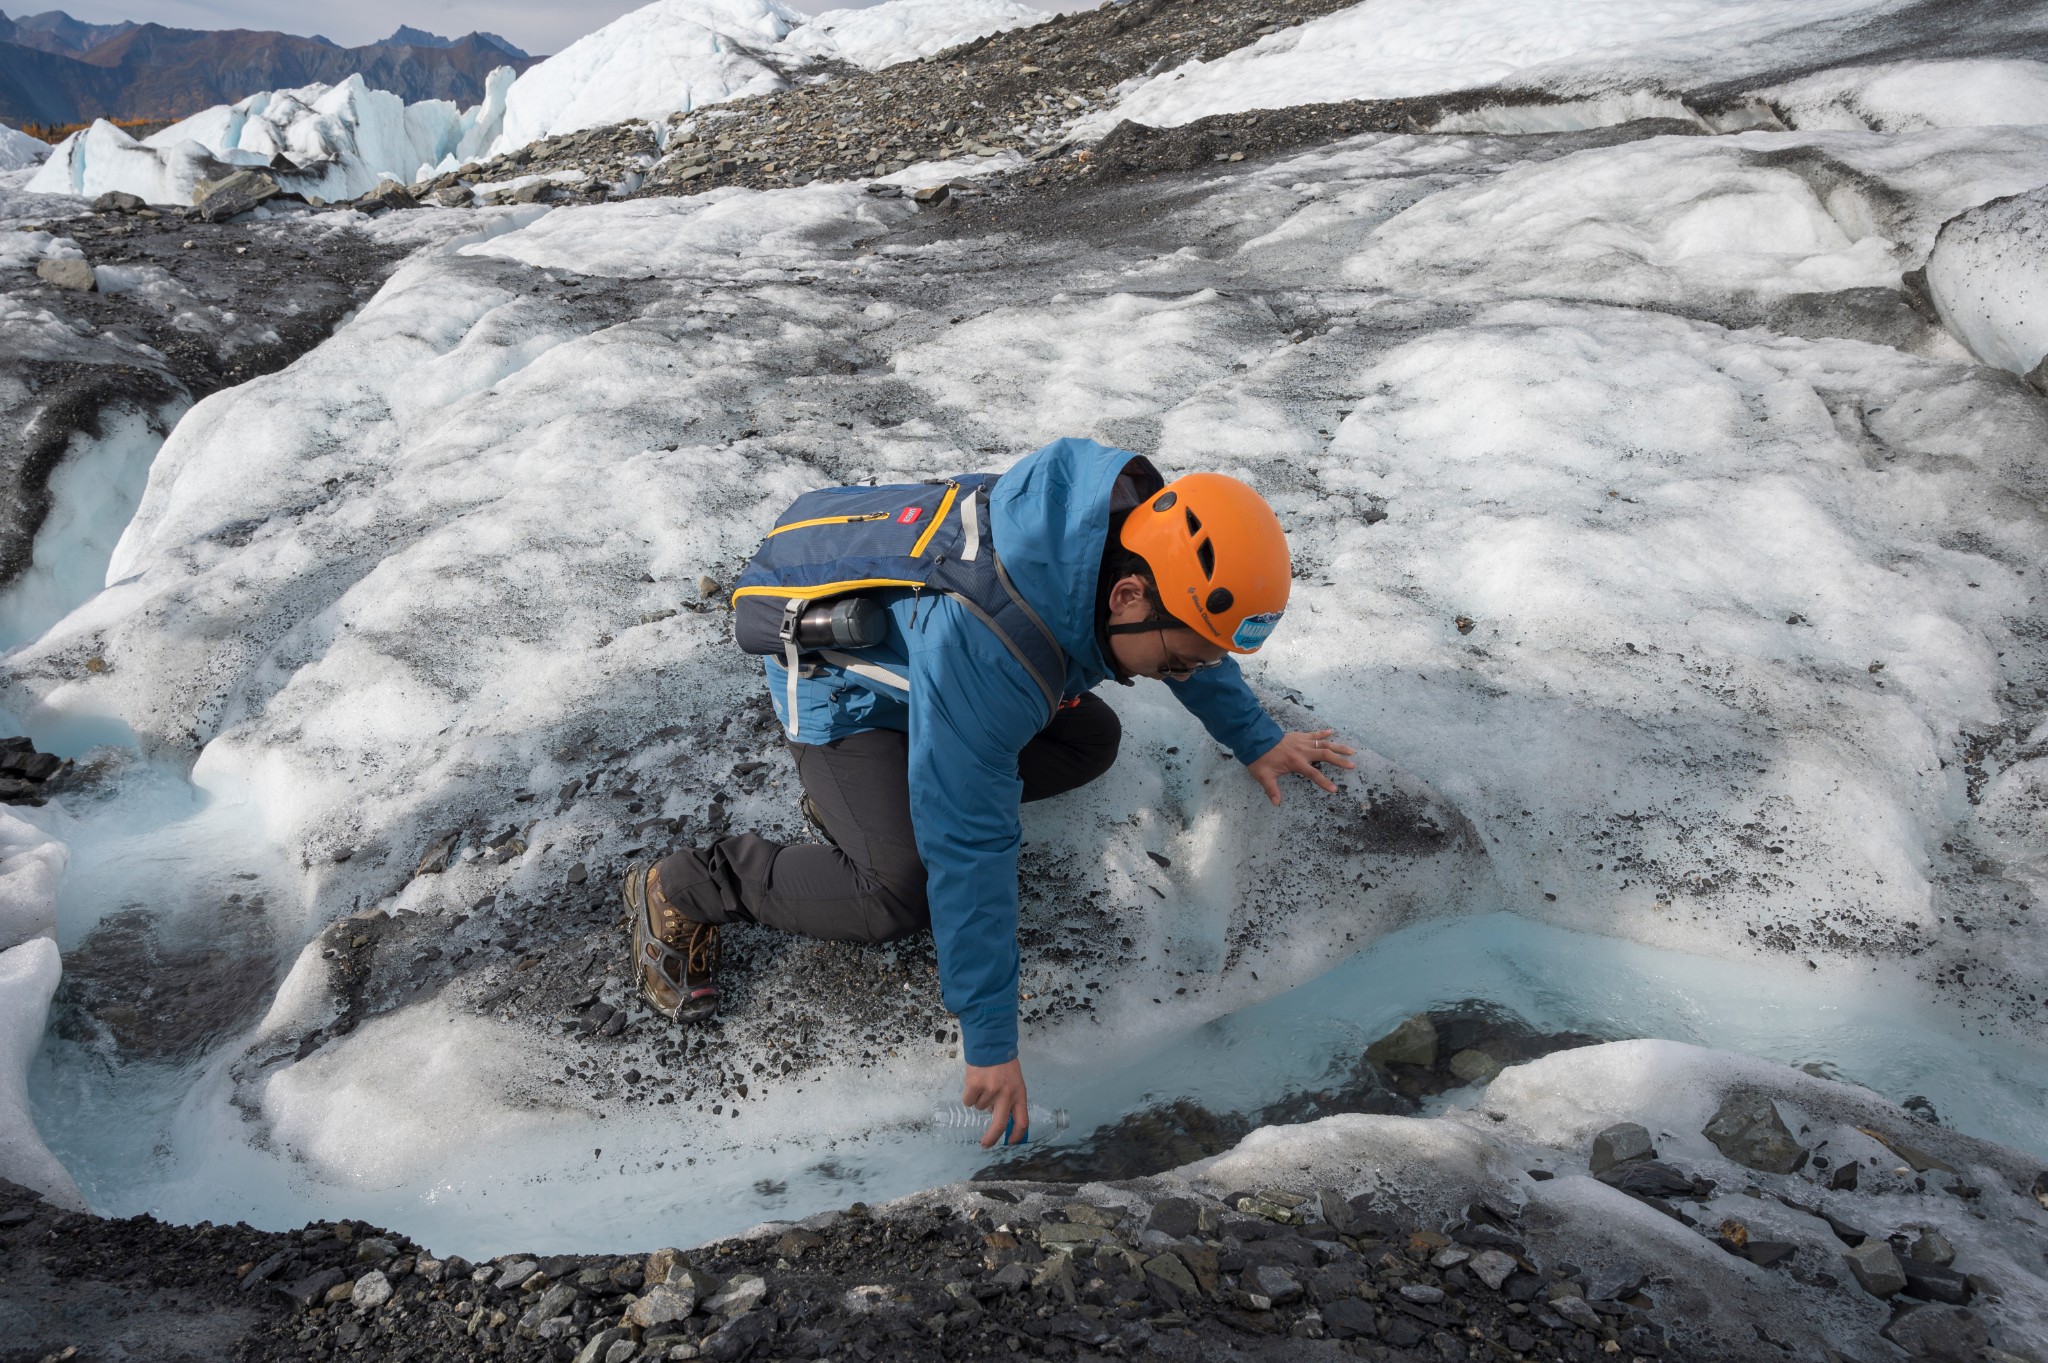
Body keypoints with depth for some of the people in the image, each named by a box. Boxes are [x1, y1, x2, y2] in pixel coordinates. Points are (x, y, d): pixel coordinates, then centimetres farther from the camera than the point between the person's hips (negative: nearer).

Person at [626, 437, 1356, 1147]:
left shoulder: (1131, 521, -21)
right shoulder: (985, 651, -43)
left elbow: (1198, 635, 5)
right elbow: (970, 852, -37)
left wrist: (1255, 738, 16)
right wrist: (989, 1042, -31)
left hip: (910, 641, 8)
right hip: (843, 684, -8)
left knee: (1089, 741, 5)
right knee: (906, 894, -22)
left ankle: (885, 787, 8)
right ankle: (682, 887, -5)